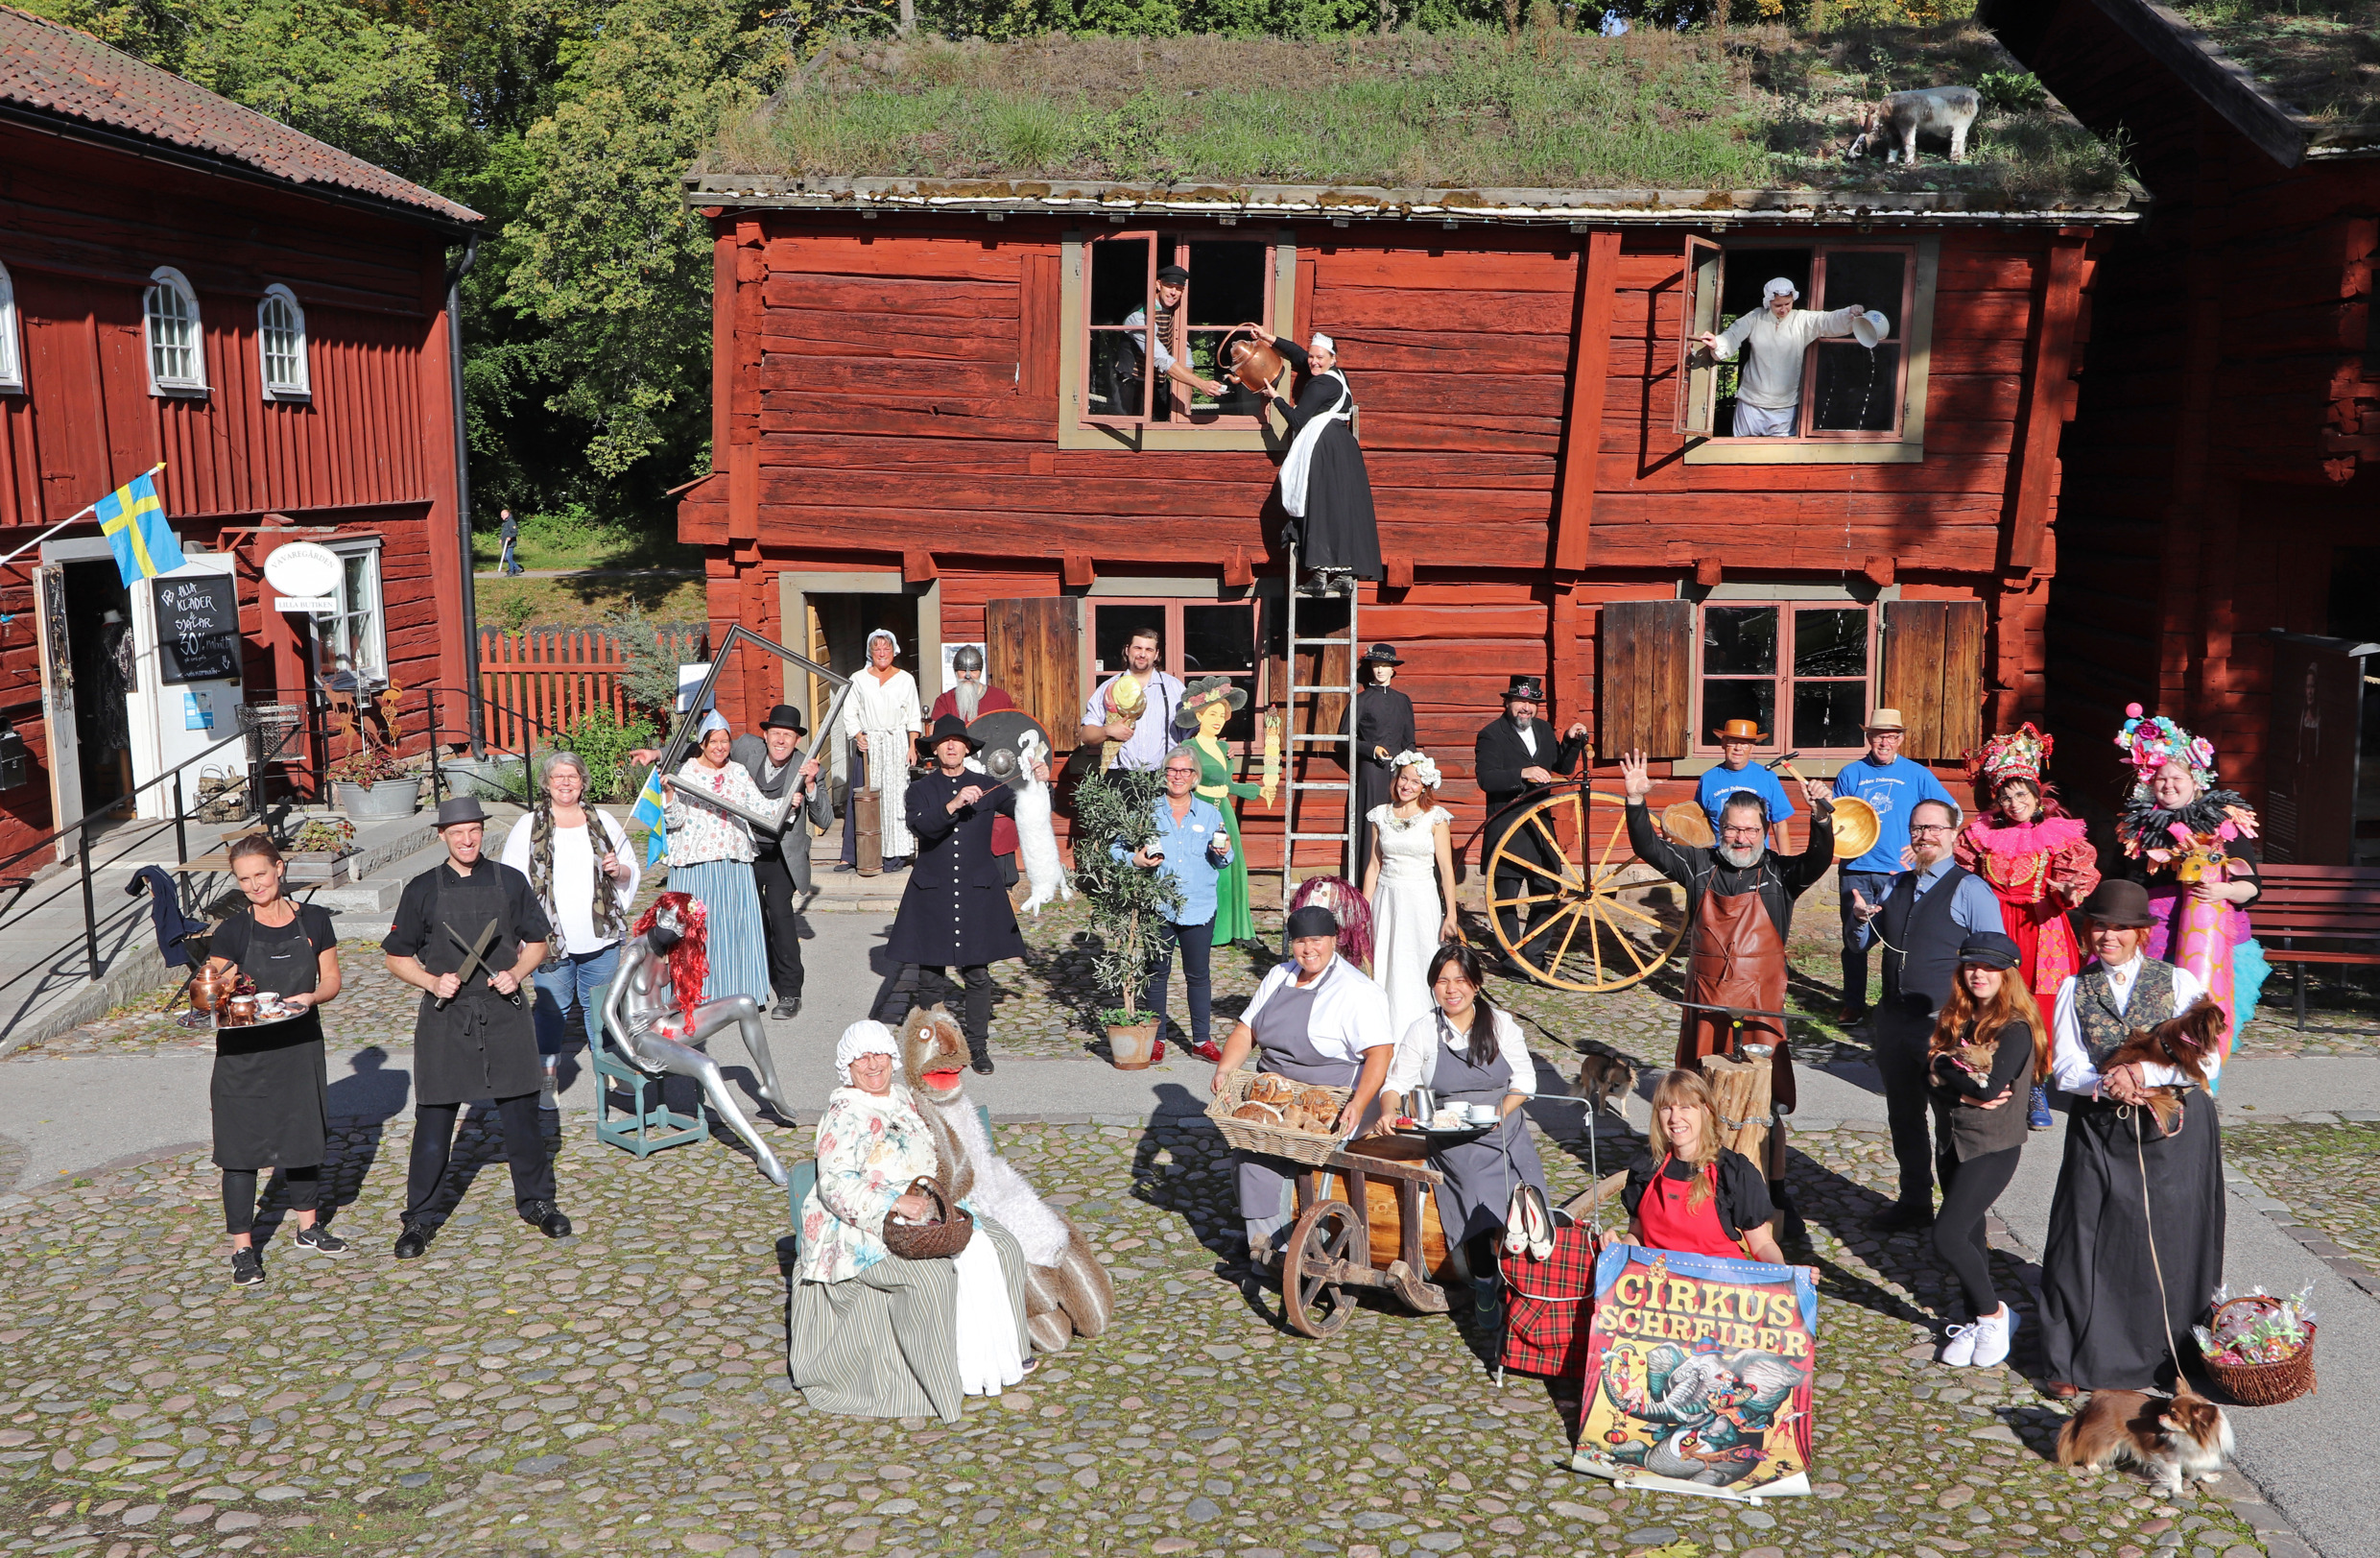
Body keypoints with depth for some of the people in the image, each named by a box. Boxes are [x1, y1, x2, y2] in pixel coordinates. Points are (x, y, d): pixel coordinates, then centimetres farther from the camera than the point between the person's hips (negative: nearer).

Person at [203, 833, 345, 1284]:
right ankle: (243, 1248, 11)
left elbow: (331, 980, 6)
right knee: (241, 1146, 0)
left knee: (304, 1133, 15)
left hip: (300, 1044, 3)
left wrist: (310, 998, -14)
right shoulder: (232, 930, -6)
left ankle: (309, 1227, 34)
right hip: (244, 1051, -3)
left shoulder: (313, 920, 1)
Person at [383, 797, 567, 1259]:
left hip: (505, 1015, 1)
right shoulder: (422, 890, 1)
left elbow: (538, 942, 10)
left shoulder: (509, 881, 3)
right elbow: (398, 958, 6)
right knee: (434, 1120, 2)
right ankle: (417, 1218, 15)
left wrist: (517, 973, -8)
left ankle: (535, 1202, 25)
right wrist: (433, 981, -11)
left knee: (521, 1114, 8)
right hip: (445, 1018, -1)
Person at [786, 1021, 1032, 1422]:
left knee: (997, 1246, -6)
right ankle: (942, 1383, -19)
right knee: (930, 1275, -32)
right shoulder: (845, 1115, -15)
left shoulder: (900, 1096, 11)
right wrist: (896, 1202, -31)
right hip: (867, 1228, -9)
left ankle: (994, 1354, 4)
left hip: (921, 1207, 9)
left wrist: (936, 1172, 7)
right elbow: (836, 1185, -24)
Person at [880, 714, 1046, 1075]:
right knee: (926, 970, -3)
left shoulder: (987, 788, 10)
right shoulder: (920, 790, 7)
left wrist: (1036, 786, -18)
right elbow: (921, 826, -13)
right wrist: (952, 806, -28)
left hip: (977, 894, 1)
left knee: (977, 973, 2)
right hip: (931, 894, -1)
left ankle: (978, 1045, 14)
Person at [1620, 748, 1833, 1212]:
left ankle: (1775, 1188, 14)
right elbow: (1649, 847, -2)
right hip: (1704, 1003, 2)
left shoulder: (1780, 874, -1)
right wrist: (1637, 802, -16)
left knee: (1770, 1104, 0)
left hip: (1760, 1008, -2)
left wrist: (1821, 816, -34)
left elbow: (1819, 860, -17)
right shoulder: (1700, 865, 4)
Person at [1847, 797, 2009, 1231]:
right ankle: (1913, 1201, 32)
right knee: (1903, 1115, 17)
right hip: (1894, 1021, 7)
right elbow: (1862, 943, 20)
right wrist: (1861, 917, -3)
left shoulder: (1970, 890, -8)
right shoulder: (1897, 885, 12)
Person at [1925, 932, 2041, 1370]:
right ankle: (1976, 1321, 27)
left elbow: (1990, 1087, -23)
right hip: (1952, 1140, 7)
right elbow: (1931, 1078, 0)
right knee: (1969, 1234, 14)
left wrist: (1944, 1063, -9)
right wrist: (1967, 1095, -17)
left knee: (1947, 1237, -13)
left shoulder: (2016, 1028, -13)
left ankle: (1993, 1313, 8)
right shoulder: (1956, 1018, 7)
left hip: (1993, 1146, -7)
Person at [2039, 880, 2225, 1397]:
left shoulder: (2179, 983, 1)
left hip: (2174, 1132, -1)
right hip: (2098, 1131, 1)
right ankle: (2076, 1360, 13)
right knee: (2084, 1241, 1)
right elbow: (2065, 1068, -2)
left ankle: (2152, 1358, 20)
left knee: (2167, 1245, 4)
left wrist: (2145, 1073, -20)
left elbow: (2207, 1062, -7)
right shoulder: (2074, 989, 5)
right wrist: (2108, 1083, -21)